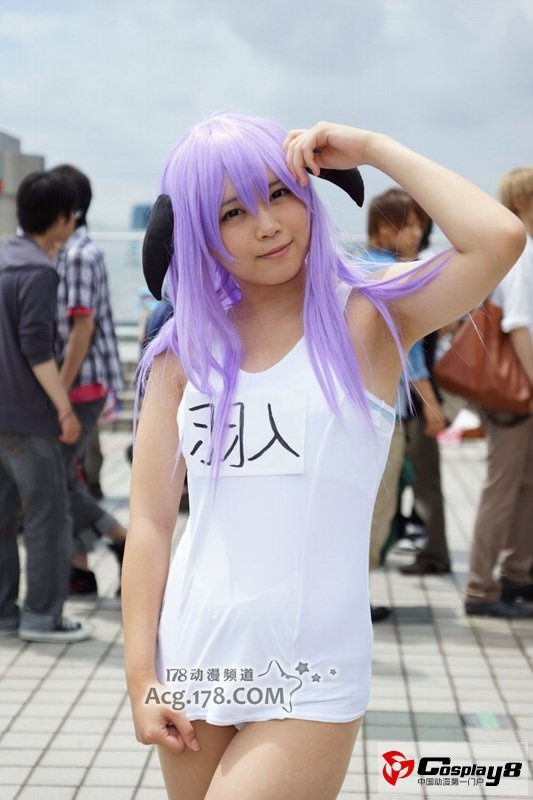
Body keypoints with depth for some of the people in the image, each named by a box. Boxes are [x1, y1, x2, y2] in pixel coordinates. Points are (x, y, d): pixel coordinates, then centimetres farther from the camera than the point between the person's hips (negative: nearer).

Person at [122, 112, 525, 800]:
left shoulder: (369, 317, -4)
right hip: (192, 662, 3)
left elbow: (499, 238, -22)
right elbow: (150, 521, 1)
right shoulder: (186, 350, 3)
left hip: (310, 681, -3)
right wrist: (141, 677, -4)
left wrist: (372, 148, -10)